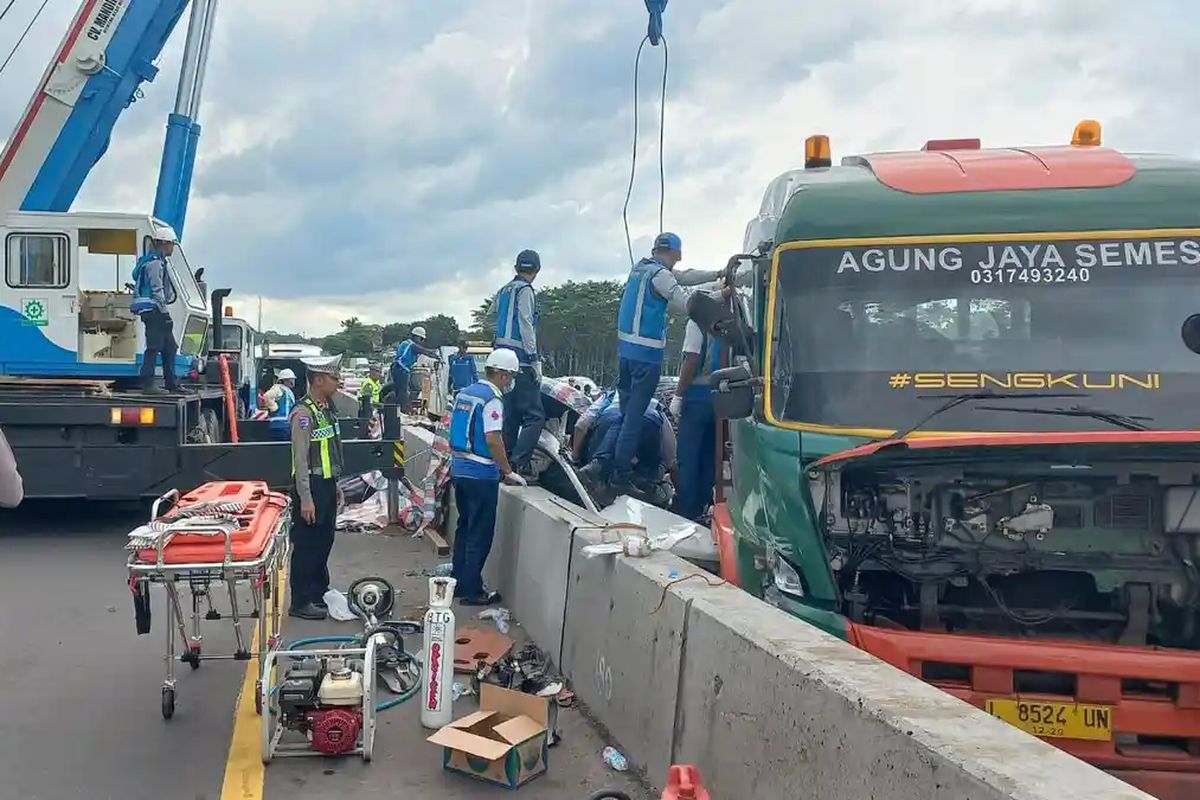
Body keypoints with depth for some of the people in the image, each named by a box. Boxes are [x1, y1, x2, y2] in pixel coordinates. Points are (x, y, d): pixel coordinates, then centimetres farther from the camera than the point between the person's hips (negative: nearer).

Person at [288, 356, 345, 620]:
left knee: (324, 541, 18)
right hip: (311, 486, -9)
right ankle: (300, 603, 9)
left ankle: (319, 593, 31)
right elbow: (300, 458, -21)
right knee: (306, 545, 0)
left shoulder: (327, 408, 10)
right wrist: (305, 499, -22)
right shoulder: (304, 412, -18)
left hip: (328, 484, 9)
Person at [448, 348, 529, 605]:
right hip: (481, 474, -9)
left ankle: (459, 583, 25)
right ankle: (472, 591, 6)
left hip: (459, 468, 9)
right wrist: (508, 472, -14)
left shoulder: (466, 392, 10)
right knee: (480, 534, 1)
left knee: (464, 527, 18)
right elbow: (493, 439, -23)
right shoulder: (492, 399, -16)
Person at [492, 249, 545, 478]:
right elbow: (526, 326, -15)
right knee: (534, 416, -11)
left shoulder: (503, 291, 17)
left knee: (510, 414, 13)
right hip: (521, 362, -9)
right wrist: (535, 360, -15)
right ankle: (519, 462, -21)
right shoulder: (525, 290, -8)